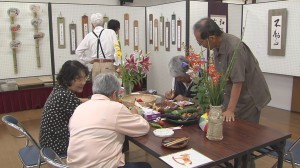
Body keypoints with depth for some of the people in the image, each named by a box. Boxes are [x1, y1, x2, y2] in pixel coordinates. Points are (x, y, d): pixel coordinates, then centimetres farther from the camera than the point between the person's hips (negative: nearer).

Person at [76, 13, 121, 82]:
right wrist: (117, 65, -4)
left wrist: (89, 60, 13)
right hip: (109, 65, -3)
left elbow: (78, 51, 9)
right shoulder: (111, 32, -1)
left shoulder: (89, 36, 6)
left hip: (96, 66, 3)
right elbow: (116, 49, -8)